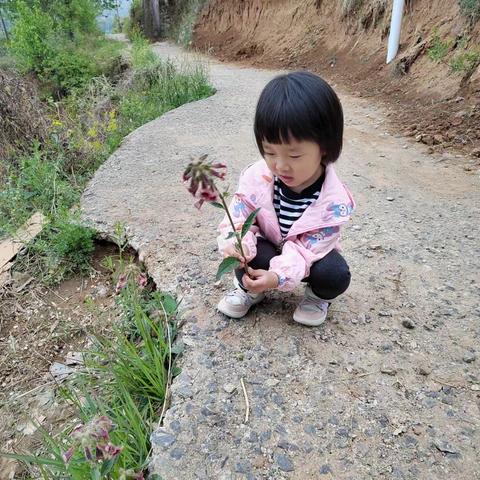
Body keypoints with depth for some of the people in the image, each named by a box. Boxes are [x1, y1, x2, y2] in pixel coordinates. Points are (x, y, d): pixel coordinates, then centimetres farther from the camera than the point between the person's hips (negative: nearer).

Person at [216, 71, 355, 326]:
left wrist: (278, 275, -43)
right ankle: (248, 288, 4)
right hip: (269, 247, 2)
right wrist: (235, 243, -40)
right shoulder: (258, 176, -23)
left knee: (335, 274, -29)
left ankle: (319, 296, 8)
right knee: (247, 249, -30)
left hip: (308, 256, -1)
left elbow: (308, 247, -28)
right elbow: (238, 216, -17)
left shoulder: (332, 200, -30)